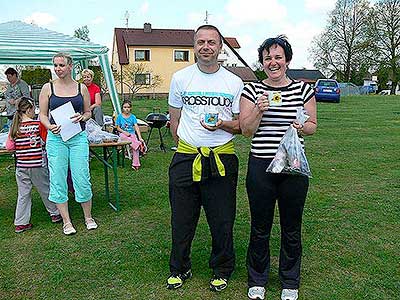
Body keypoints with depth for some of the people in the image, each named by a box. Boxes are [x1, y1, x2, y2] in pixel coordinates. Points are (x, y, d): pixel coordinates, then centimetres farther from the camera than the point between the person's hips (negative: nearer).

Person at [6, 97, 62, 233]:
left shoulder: (15, 127, -1)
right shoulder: (38, 124, -10)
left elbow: (9, 146, 1)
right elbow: (46, 140, -2)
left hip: (21, 166, 3)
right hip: (37, 165, -3)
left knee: (23, 194, 10)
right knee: (45, 190, 13)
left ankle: (21, 223, 15)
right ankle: (55, 213, 27)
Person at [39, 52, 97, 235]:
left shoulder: (81, 88, 6)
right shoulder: (48, 88, 3)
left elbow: (88, 112, 13)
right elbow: (42, 114, 6)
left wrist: (82, 117, -9)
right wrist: (49, 126, -14)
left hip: (78, 137, 0)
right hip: (56, 138, 0)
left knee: (82, 179, -1)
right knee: (58, 180, 3)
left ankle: (88, 217, 19)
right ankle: (66, 222, 17)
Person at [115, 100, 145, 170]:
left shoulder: (133, 117, 6)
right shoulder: (120, 116, 5)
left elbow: (136, 127, -5)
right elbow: (118, 128, 6)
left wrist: (140, 137, -17)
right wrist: (125, 132, -12)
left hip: (132, 133, 0)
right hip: (123, 134, 0)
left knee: (135, 146, -23)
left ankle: (135, 164, -22)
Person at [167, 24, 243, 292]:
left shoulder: (234, 82, 3)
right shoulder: (181, 78, 5)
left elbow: (241, 126, 7)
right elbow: (175, 122, 11)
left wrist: (221, 125, -14)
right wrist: (188, 150, 7)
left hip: (222, 158, 0)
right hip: (186, 157, 1)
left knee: (222, 221, 8)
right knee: (182, 219, 11)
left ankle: (222, 270, 31)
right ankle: (179, 268, 32)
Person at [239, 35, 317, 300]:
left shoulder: (303, 89, 4)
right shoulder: (252, 90, 2)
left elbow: (313, 126, 10)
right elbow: (246, 130, -1)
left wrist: (301, 127, -11)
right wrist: (259, 110, -18)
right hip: (260, 167, 0)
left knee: (292, 229, 12)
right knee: (260, 228, 10)